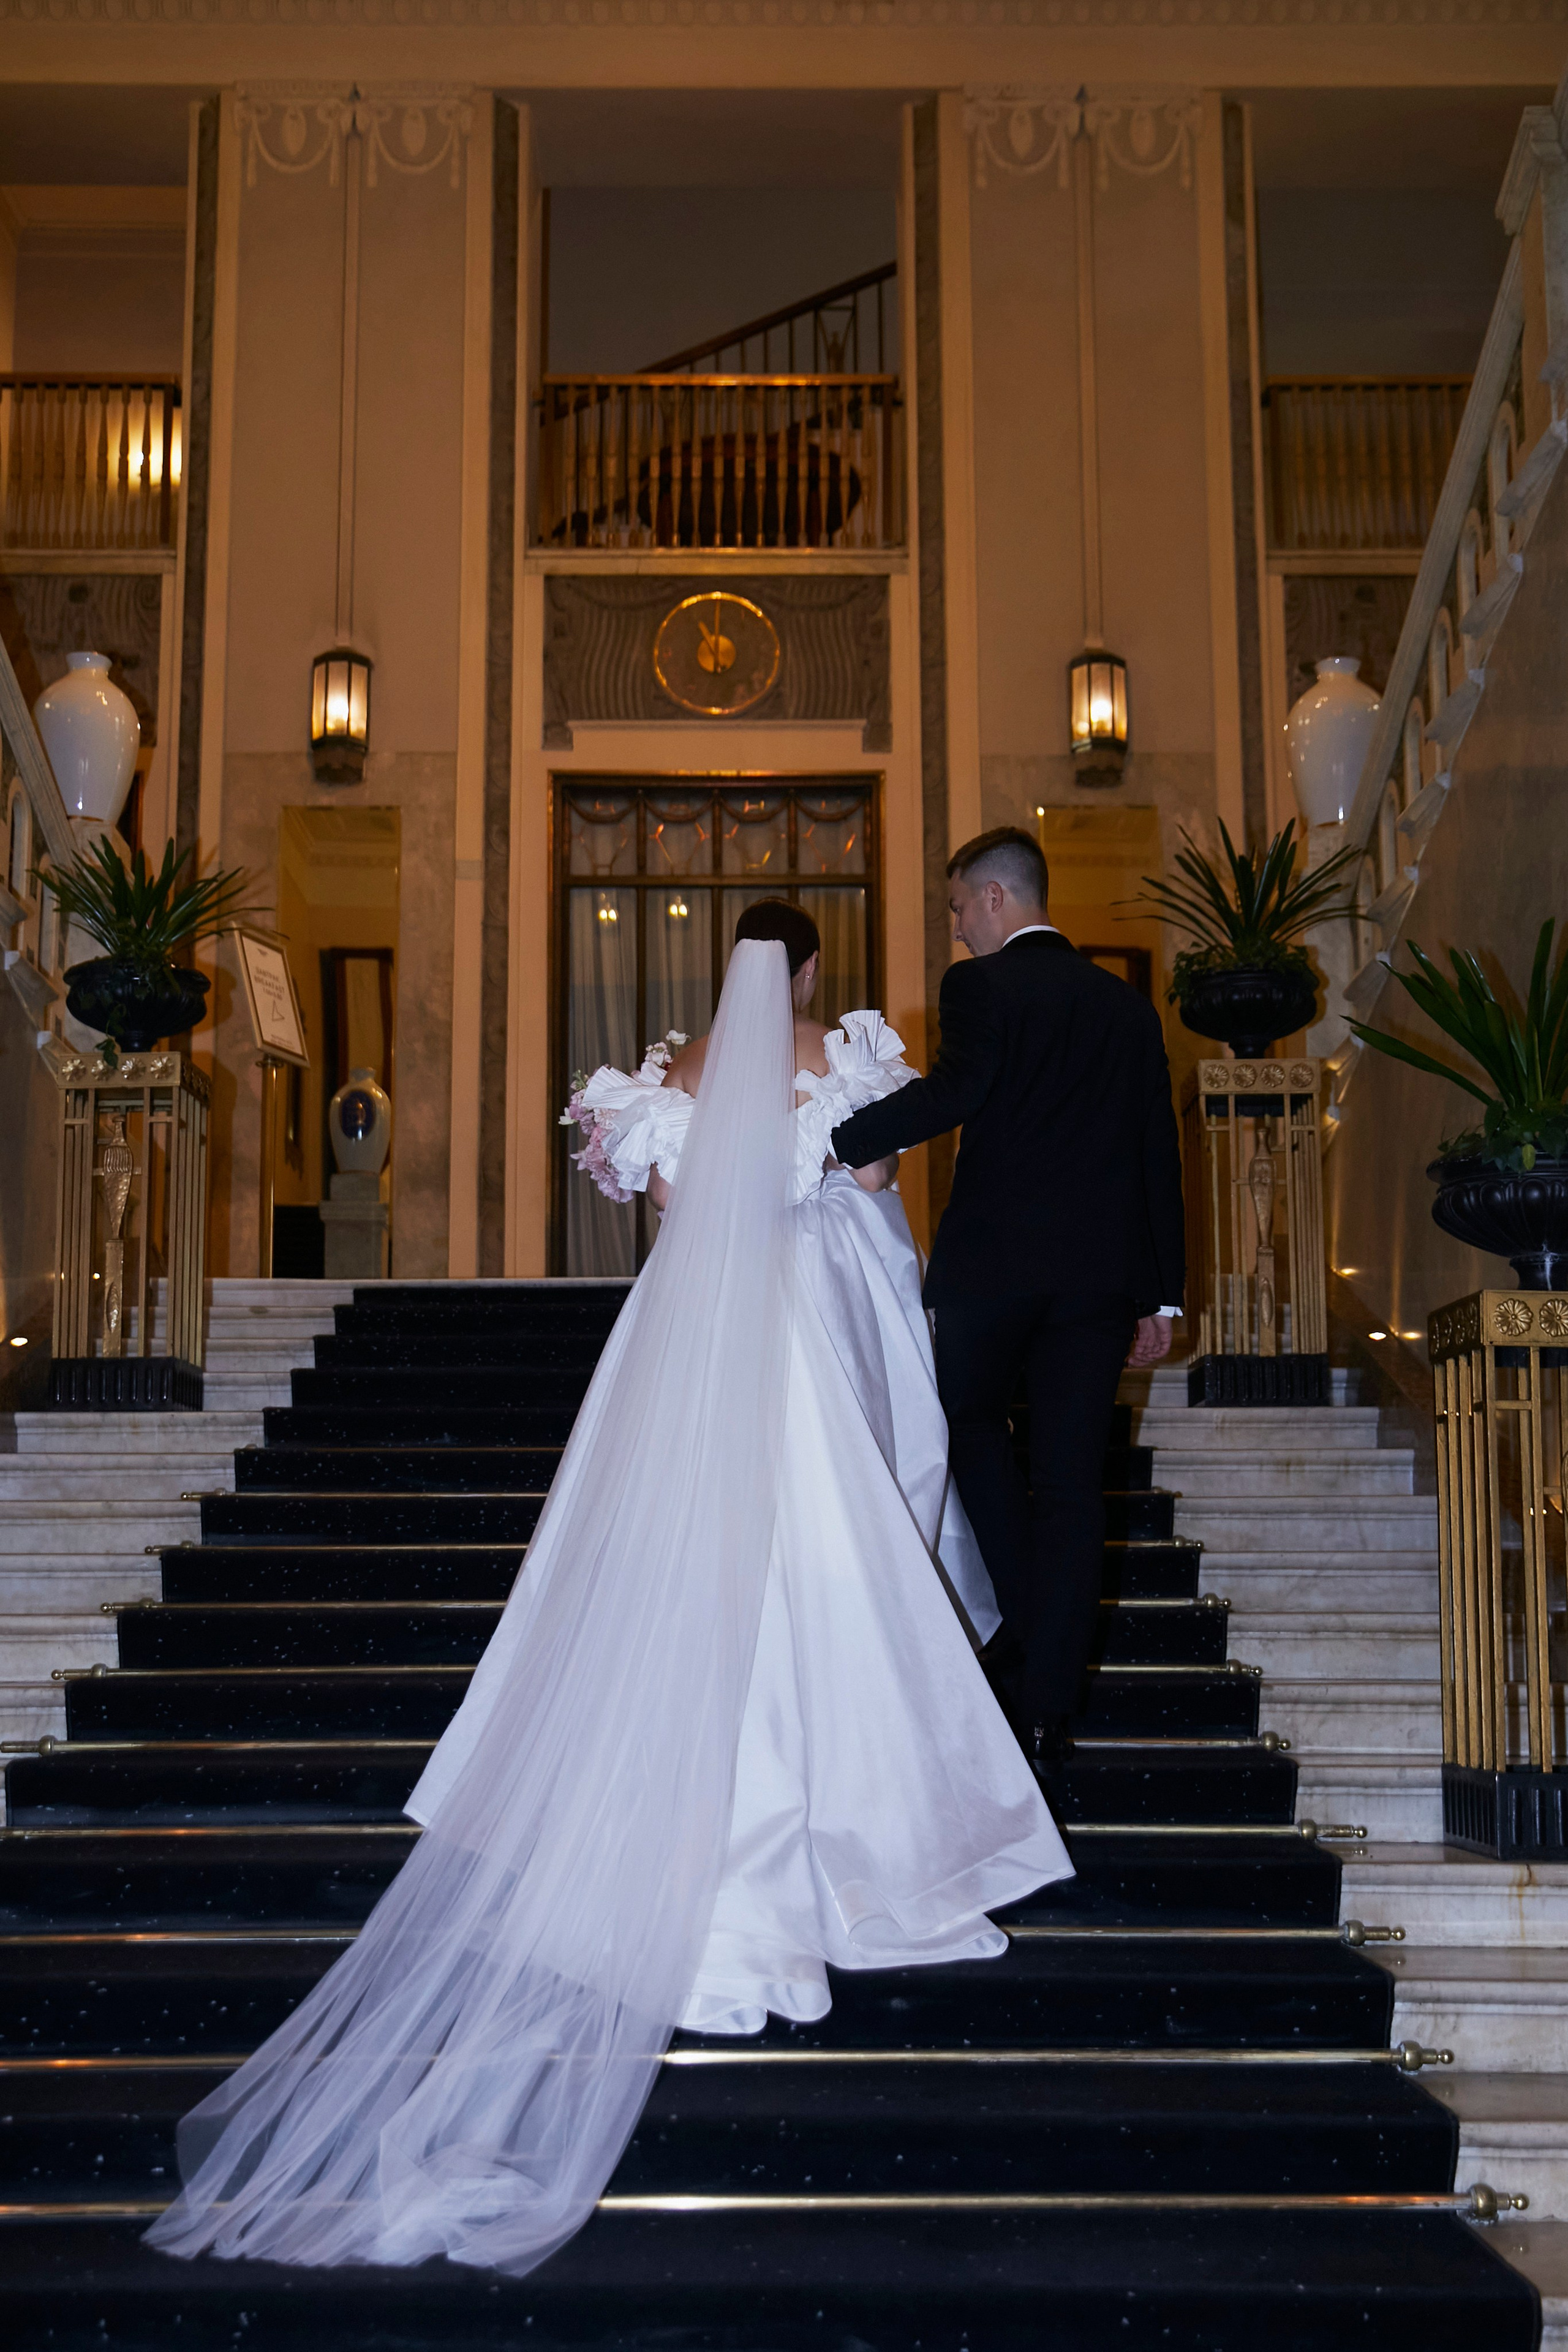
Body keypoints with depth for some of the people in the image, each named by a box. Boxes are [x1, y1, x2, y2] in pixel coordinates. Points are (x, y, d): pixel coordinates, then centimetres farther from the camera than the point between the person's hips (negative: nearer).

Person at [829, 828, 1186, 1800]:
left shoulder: (981, 988, -4)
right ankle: (1050, 1712, 6)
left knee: (974, 1429, 20)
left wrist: (826, 1144, -25)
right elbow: (1160, 1154, 12)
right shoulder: (1127, 1004, 12)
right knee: (1071, 1483, 4)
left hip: (992, 1263, -4)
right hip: (1100, 1271, 4)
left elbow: (951, 1093, -24)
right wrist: (1161, 1295, 15)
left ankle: (1027, 1637, 14)